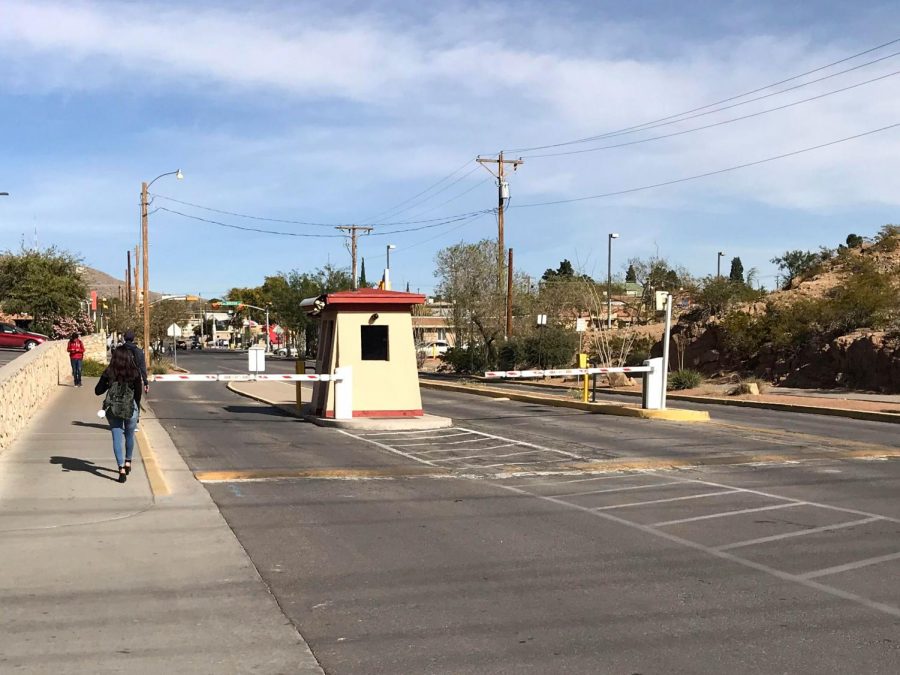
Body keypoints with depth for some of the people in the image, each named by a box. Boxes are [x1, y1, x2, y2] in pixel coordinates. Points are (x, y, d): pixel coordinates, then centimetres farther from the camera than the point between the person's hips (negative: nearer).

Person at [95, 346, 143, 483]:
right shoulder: (135, 373, -7)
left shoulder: (109, 372, -5)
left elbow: (98, 391, 0)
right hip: (130, 408, 0)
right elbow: (138, 393, -2)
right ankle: (128, 462, 37)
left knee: (117, 437, 4)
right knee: (129, 435, 21)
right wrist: (137, 409, 12)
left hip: (113, 409, 0)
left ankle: (121, 468, -5)